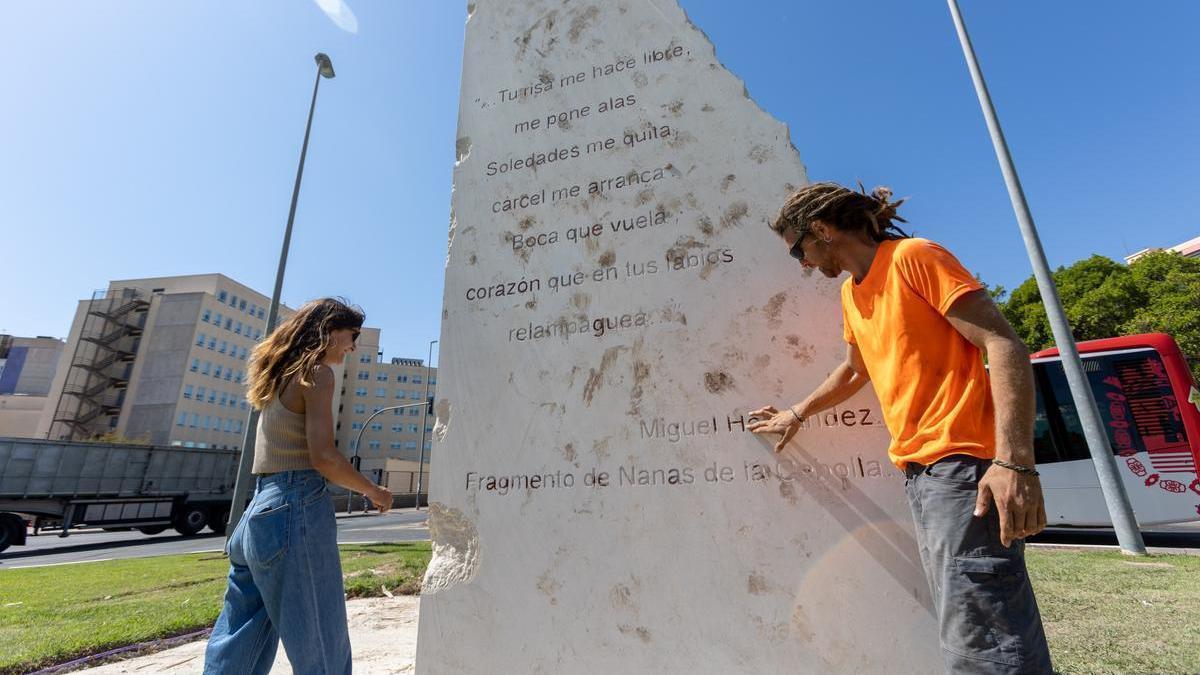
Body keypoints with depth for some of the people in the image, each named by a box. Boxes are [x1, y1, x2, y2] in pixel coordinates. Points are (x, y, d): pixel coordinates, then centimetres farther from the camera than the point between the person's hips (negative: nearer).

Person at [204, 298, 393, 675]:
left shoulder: (280, 375, 17)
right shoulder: (316, 373, -10)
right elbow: (323, 457, -17)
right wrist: (373, 491, -6)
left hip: (259, 512, 9)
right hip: (296, 509, -9)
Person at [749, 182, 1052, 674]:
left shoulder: (913, 256, -6)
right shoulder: (851, 291, 19)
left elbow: (1004, 346, -14)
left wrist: (1015, 461, -23)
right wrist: (796, 415, 36)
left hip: (962, 465, -8)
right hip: (917, 470, 8)